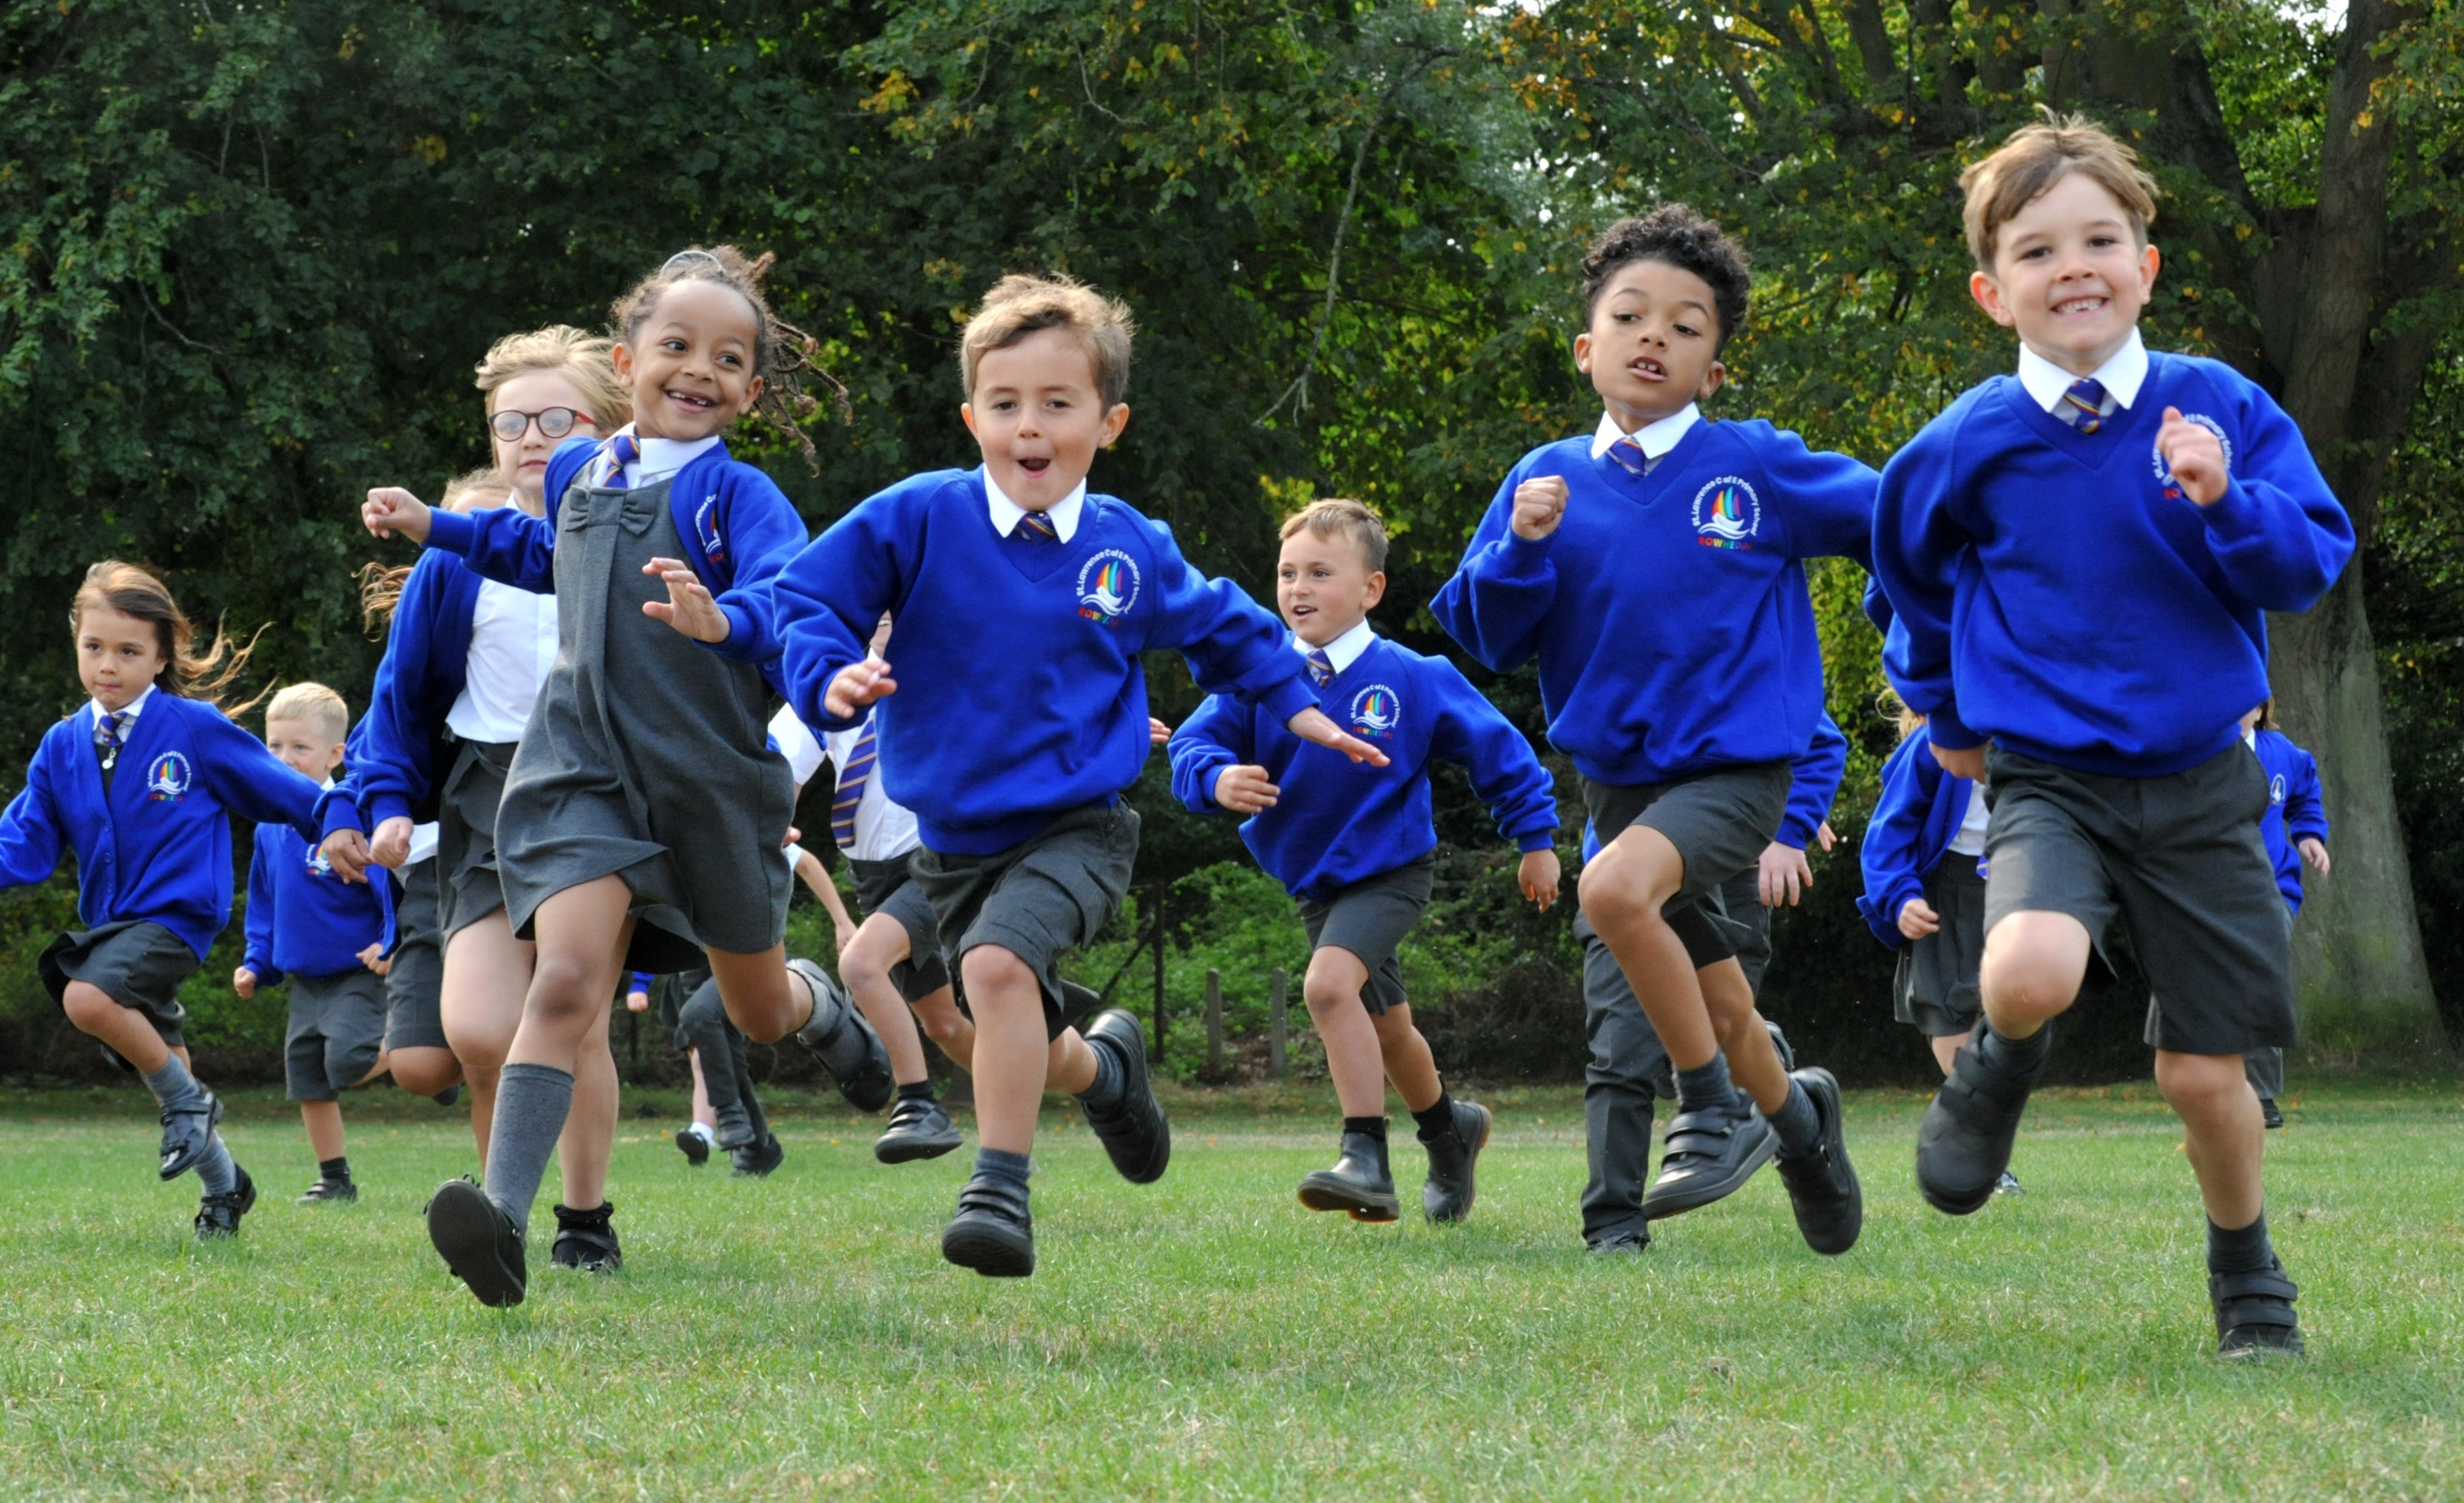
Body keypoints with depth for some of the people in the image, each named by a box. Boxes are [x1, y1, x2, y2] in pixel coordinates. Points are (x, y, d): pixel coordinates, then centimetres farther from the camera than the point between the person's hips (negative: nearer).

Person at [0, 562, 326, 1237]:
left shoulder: (195, 728, -8)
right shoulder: (63, 746, 5)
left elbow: (279, 789, 1)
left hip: (174, 914, -6)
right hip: (108, 921, 6)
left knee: (89, 998, -30)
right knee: (158, 1063, 13)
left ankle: (188, 1100, -10)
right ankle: (223, 1185, 30)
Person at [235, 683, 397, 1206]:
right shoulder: (270, 829, 6)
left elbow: (392, 883, -16)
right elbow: (264, 906, 18)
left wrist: (390, 943, -25)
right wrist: (256, 965, 11)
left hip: (358, 972, -7)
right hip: (305, 981, 7)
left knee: (348, 1061, -24)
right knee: (308, 1081, 8)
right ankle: (335, 1180, 19)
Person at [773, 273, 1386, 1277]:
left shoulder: (1130, 549, -1)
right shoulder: (918, 520, -8)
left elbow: (1220, 626, 19)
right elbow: (805, 600, -4)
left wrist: (1295, 703, 18)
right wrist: (832, 679, -23)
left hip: (1075, 827, -2)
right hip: (953, 840, 2)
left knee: (999, 963, -31)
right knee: (1028, 1054, 16)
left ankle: (1001, 1191, -26)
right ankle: (1105, 1064, 52)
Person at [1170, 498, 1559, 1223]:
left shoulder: (1413, 680, -14)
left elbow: (1497, 749, -4)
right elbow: (1194, 742, -12)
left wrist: (1536, 839, 0)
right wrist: (1217, 779, -36)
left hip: (1389, 870, -5)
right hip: (1314, 882, 5)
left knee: (1329, 982, -30)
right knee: (1386, 1031, 20)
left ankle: (1366, 1157, -27)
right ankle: (1450, 1130, 46)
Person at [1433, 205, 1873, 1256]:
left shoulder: (1758, 468, -8)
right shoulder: (1550, 481, 0)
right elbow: (1487, 636, -1)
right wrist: (1522, 546, -19)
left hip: (1735, 766, -4)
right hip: (1616, 773, 5)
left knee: (1617, 887, -32)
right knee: (1718, 1010, 15)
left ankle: (1715, 1111, -15)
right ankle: (1796, 1116, 46)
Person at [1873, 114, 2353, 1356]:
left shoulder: (2216, 408, -4)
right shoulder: (1971, 444, -5)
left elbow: (2311, 564, -5)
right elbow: (1911, 565, 15)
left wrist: (2226, 500, -23)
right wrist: (1941, 704, 21)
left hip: (2200, 781, 1)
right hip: (2047, 777, -1)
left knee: (2205, 1074, 3)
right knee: (2031, 970, -31)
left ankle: (2246, 1277, 31)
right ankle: (2001, 1065, 6)